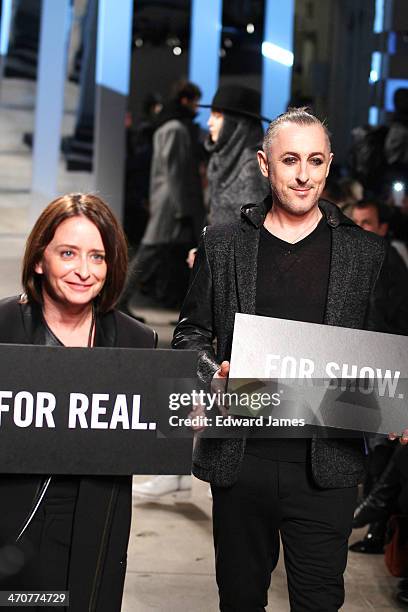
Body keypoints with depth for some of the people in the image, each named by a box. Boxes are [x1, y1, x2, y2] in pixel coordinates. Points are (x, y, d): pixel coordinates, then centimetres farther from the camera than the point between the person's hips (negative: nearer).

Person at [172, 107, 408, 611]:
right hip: (239, 455, 1)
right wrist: (213, 371, -11)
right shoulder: (222, 245, 5)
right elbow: (190, 333, 10)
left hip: (327, 463, -1)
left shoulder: (366, 253, 4)